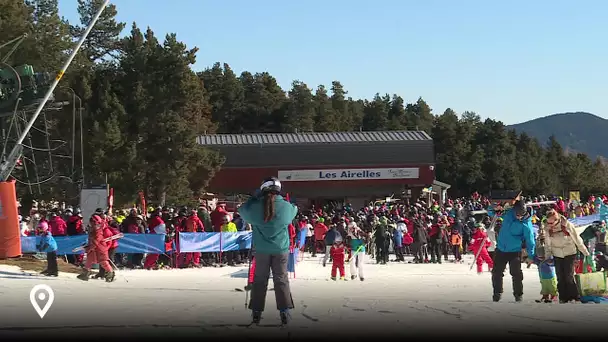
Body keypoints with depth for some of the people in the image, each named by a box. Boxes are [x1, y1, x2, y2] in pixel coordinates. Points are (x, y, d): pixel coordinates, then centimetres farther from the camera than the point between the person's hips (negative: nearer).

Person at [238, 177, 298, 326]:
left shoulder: (255, 206, -10)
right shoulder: (286, 206, -9)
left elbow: (242, 210, 11)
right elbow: (294, 210, 15)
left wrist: (255, 196, 12)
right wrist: (281, 199, 15)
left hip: (261, 250, 0)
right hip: (281, 249, 0)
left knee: (259, 280, 10)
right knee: (281, 279, 7)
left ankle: (256, 313, 11)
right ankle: (284, 312, 4)